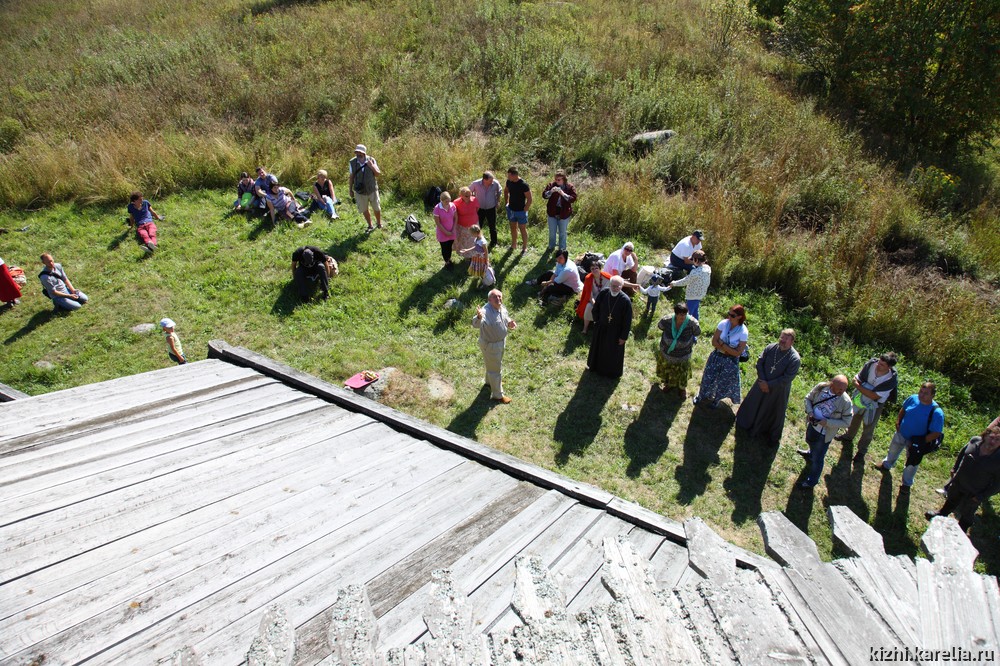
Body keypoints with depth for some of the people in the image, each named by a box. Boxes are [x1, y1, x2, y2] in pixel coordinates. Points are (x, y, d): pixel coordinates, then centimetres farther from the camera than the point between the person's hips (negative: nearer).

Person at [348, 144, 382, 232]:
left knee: (377, 209, 15)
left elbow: (378, 174, -6)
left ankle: (379, 224, 39)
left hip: (372, 190, -1)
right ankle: (370, 226, 34)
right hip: (359, 192, 1)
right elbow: (351, 177, 0)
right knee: (364, 210, 13)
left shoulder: (371, 160, -14)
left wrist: (372, 167, -24)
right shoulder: (352, 162, -12)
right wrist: (350, 189, 3)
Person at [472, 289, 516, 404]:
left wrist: (510, 323, -10)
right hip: (490, 345, -8)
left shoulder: (502, 308, -9)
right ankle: (497, 395, 28)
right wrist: (479, 317, -75)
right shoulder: (486, 311, -35)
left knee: (496, 364, 31)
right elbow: (476, 325, -53)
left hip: (501, 342, 8)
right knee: (495, 369, 9)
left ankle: (490, 381, 60)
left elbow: (506, 318, 12)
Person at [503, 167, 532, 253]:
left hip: (521, 211, -6)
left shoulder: (523, 185, -25)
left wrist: (525, 209, -16)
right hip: (511, 209, 6)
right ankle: (513, 245, 38)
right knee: (513, 228, 20)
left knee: (523, 229, 8)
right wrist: (506, 202, 12)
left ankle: (525, 247, 23)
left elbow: (529, 199, -18)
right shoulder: (509, 181, -8)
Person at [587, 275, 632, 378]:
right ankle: (597, 365, 53)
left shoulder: (625, 300, -27)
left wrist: (624, 336, -12)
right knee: (599, 348, 26)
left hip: (616, 331, -3)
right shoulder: (603, 293, -19)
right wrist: (596, 321, 4)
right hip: (601, 328, 3)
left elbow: (627, 320, -17)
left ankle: (613, 371, 43)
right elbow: (596, 308, 0)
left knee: (613, 352, 18)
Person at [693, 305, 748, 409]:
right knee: (708, 377, 17)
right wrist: (727, 349, -21)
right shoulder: (724, 323, -16)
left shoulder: (743, 332, -22)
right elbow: (714, 342, -11)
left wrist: (722, 343, -21)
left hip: (731, 361, -2)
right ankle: (702, 397, 43)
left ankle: (716, 400, 45)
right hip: (717, 356, 2)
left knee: (723, 383, 17)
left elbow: (737, 353, -19)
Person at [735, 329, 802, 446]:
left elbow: (787, 378, -23)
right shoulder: (770, 348, -15)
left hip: (779, 389, -4)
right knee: (753, 403, 23)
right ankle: (748, 423, 52)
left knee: (775, 412, 15)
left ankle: (774, 436, 39)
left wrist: (769, 385, -21)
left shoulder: (795, 359, -25)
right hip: (762, 383, 4)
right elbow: (759, 363, -6)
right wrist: (762, 381, -14)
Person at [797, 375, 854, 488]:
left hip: (825, 434, -4)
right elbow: (808, 398, -2)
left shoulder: (846, 402, -29)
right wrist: (809, 411, -19)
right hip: (813, 425, 5)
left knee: (817, 459, 12)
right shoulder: (821, 387, -20)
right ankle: (811, 453, 72)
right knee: (810, 441, 36)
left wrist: (827, 422, -29)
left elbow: (846, 422, -18)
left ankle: (812, 480, 38)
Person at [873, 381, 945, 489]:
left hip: (916, 443, -4)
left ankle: (907, 483, 47)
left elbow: (936, 433, -26)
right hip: (901, 434, 4)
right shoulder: (913, 398, -18)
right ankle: (886, 465, 62)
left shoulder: (937, 412, -32)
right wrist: (898, 422, -4)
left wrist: (920, 443, -24)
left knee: (911, 464, 20)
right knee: (893, 451, 31)